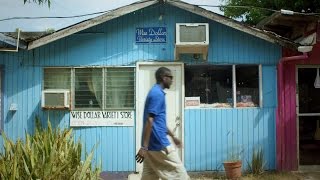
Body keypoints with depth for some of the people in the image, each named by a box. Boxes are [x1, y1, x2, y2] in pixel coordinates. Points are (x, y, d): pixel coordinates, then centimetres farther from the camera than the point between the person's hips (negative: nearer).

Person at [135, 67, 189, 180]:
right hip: (159, 144, -10)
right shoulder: (158, 94, -15)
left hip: (152, 145, 10)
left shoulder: (155, 92, 17)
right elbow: (149, 121, -22)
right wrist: (144, 147, -25)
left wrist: (172, 136, 30)